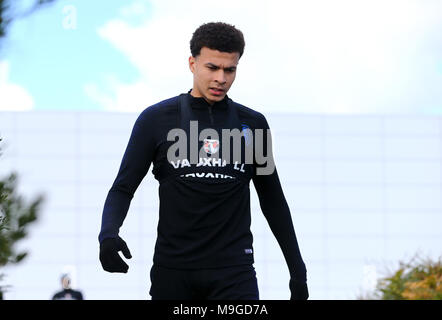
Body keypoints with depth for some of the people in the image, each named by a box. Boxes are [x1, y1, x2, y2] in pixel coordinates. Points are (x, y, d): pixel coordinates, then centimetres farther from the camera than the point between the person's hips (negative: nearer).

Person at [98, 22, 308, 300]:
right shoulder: (156, 119, 3)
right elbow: (124, 187, 3)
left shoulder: (252, 124, 8)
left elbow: (272, 200, 15)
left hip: (234, 269, 0)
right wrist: (108, 233, -18)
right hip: (173, 270, 0)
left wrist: (298, 271, 14)